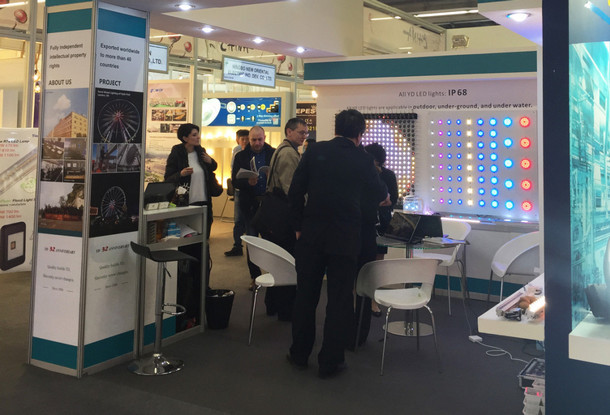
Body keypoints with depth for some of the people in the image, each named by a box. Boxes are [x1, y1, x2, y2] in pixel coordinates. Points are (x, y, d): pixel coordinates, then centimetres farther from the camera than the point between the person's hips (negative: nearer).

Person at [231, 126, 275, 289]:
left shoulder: (274, 154, 3)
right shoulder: (241, 156, 5)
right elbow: (235, 181, 0)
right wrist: (248, 182, -19)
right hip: (250, 204, 1)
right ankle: (255, 277, 15)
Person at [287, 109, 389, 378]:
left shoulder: (315, 152, 0)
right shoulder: (363, 160, -1)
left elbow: (295, 192, -1)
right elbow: (379, 194, 15)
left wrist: (299, 227, 9)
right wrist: (385, 196, 39)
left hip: (311, 234, 2)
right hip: (345, 237, -1)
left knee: (306, 294, 14)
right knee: (339, 299, 8)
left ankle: (299, 354, 25)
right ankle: (330, 362, 14)